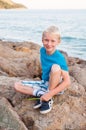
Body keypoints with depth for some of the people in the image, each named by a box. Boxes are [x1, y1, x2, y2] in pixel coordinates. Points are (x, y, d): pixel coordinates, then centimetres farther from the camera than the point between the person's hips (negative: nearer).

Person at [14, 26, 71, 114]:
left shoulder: (60, 58, -24)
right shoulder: (42, 50, -5)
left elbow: (67, 82, -27)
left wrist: (50, 94, -33)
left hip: (56, 86, -5)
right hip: (44, 83, 6)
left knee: (56, 67, -35)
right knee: (17, 86, -8)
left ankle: (48, 99, -19)